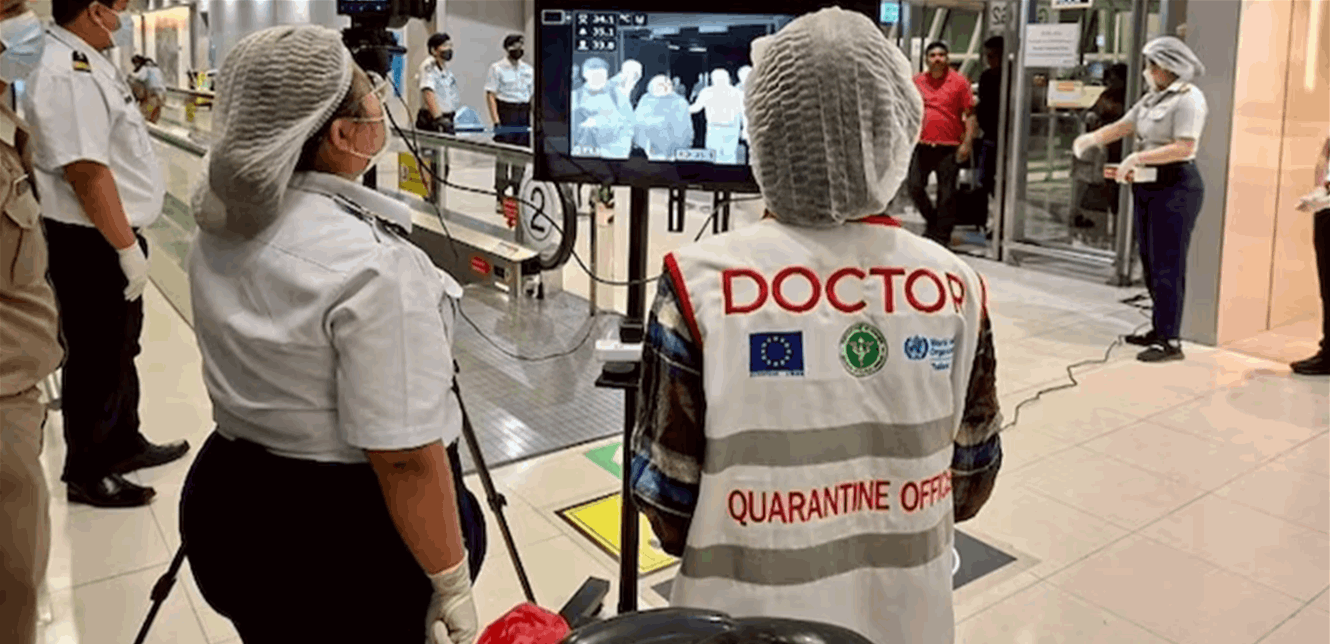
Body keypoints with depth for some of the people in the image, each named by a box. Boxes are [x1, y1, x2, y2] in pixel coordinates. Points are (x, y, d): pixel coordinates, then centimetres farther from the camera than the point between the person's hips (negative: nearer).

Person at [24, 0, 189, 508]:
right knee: (97, 361, 3)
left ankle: (124, 444, 39)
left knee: (119, 350, 22)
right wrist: (126, 246, -23)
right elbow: (88, 172, -28)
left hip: (112, 238, 10)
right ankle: (87, 473, 19)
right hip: (91, 245, -10)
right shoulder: (66, 75, -23)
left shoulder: (84, 63, 10)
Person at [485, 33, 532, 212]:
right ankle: (500, 198, 2)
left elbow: (533, 95, 18)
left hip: (523, 113, 5)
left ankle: (517, 195, 17)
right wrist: (496, 120, -15)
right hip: (505, 112, -5)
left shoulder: (528, 70, 14)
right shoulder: (497, 69, -1)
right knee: (502, 156, -3)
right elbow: (490, 95, -6)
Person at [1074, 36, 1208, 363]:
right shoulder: (1153, 97, 15)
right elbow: (1124, 126, 17)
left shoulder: (1189, 98, -11)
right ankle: (1159, 329, 23)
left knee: (1167, 265, -8)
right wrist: (1093, 138, 0)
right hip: (1148, 186, 9)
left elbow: (1183, 148, -20)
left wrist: (1137, 158, -22)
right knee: (1151, 262, 13)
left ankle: (1170, 341, -4)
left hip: (1175, 186, -9)